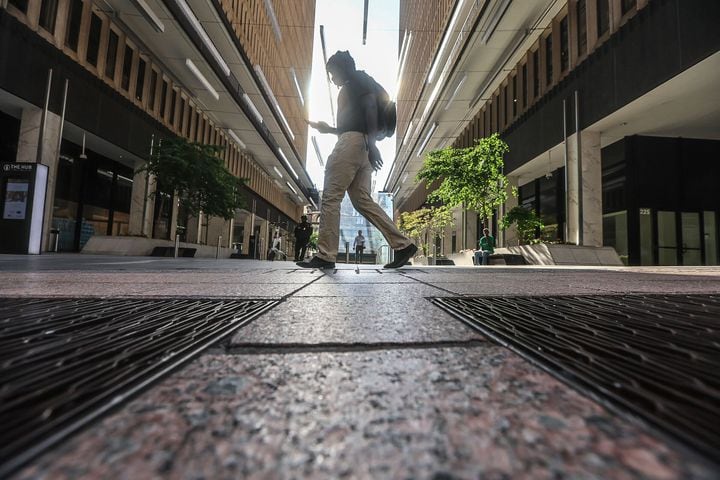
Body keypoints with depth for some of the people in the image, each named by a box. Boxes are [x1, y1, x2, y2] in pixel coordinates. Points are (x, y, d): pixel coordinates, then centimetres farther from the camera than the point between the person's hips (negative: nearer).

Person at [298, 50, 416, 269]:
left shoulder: (357, 79, 8)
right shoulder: (351, 90, 35)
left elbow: (371, 105, -10)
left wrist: (371, 143, -23)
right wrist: (327, 129, 31)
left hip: (353, 142, -9)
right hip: (359, 146, 9)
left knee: (331, 197, -11)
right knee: (362, 200, 0)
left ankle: (325, 256, -11)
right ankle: (403, 245, -3)